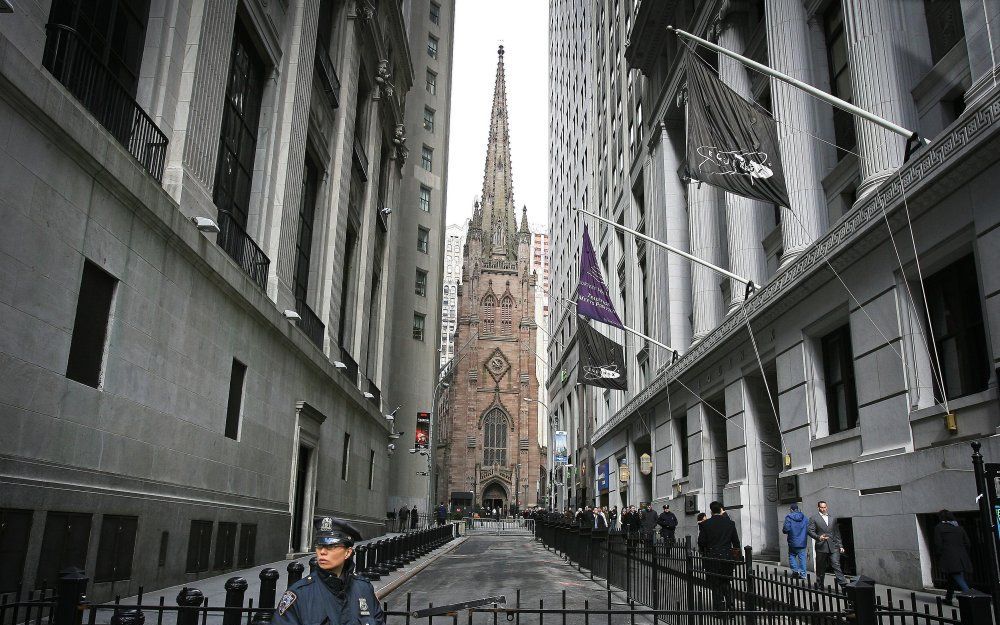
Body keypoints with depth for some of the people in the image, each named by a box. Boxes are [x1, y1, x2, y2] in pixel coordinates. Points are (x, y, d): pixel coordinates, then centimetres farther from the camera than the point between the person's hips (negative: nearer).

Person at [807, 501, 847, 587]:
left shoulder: (833, 518, 16)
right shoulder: (813, 518, 3)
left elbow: (837, 533, 19)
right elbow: (810, 531, -5)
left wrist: (840, 545, 14)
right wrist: (818, 537, -22)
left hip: (833, 547, 2)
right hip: (821, 547, -2)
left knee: (836, 565, -9)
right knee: (821, 568, 5)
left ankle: (843, 584, -12)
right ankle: (820, 586, 16)